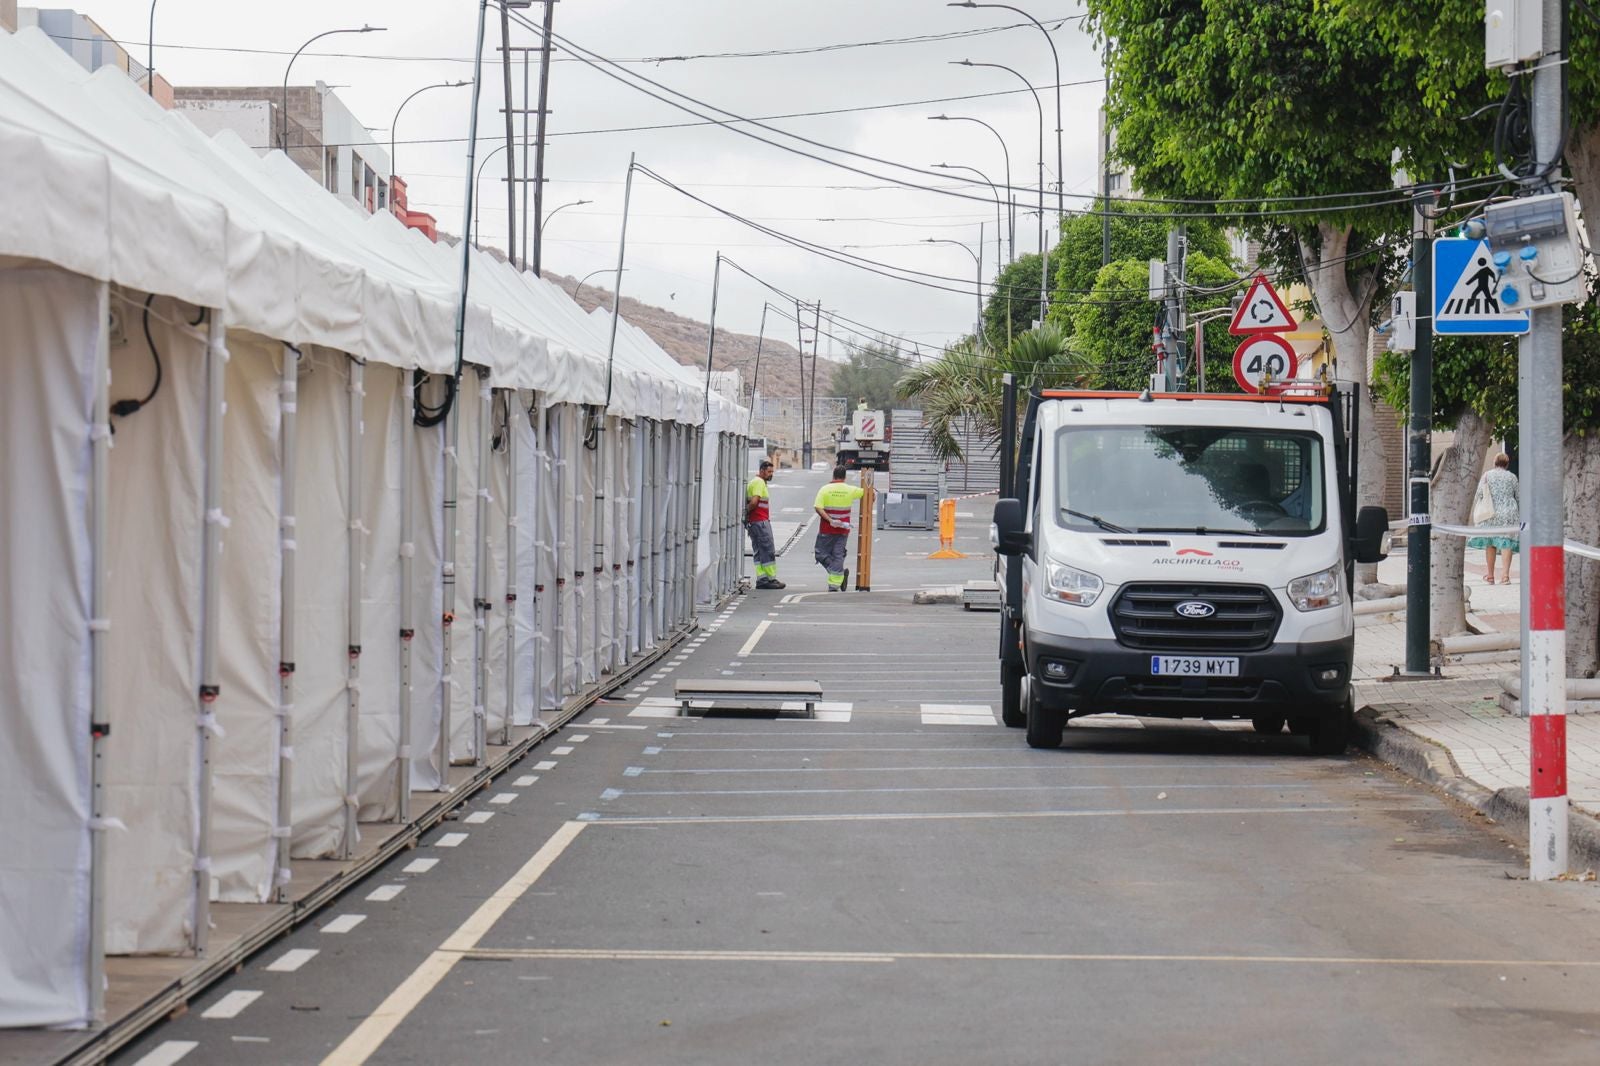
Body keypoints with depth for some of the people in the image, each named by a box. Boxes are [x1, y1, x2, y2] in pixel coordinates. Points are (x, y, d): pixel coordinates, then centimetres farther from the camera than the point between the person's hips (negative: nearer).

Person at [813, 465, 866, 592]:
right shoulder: (850, 490, -1)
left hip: (827, 530, -3)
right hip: (843, 530, 3)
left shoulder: (825, 489, -6)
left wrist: (830, 520, -17)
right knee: (838, 555, 8)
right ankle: (834, 585, 2)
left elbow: (818, 508, -16)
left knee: (821, 553, 7)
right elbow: (866, 492, 13)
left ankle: (841, 573, -9)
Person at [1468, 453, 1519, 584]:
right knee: (1506, 543, -3)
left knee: (1490, 543, 10)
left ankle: (1490, 576, 16)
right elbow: (1519, 497, 9)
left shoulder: (1487, 475, 3)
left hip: (1490, 513, 1)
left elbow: (1479, 493, -4)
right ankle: (1505, 574, -16)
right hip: (1508, 513, -1)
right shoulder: (1512, 477, 4)